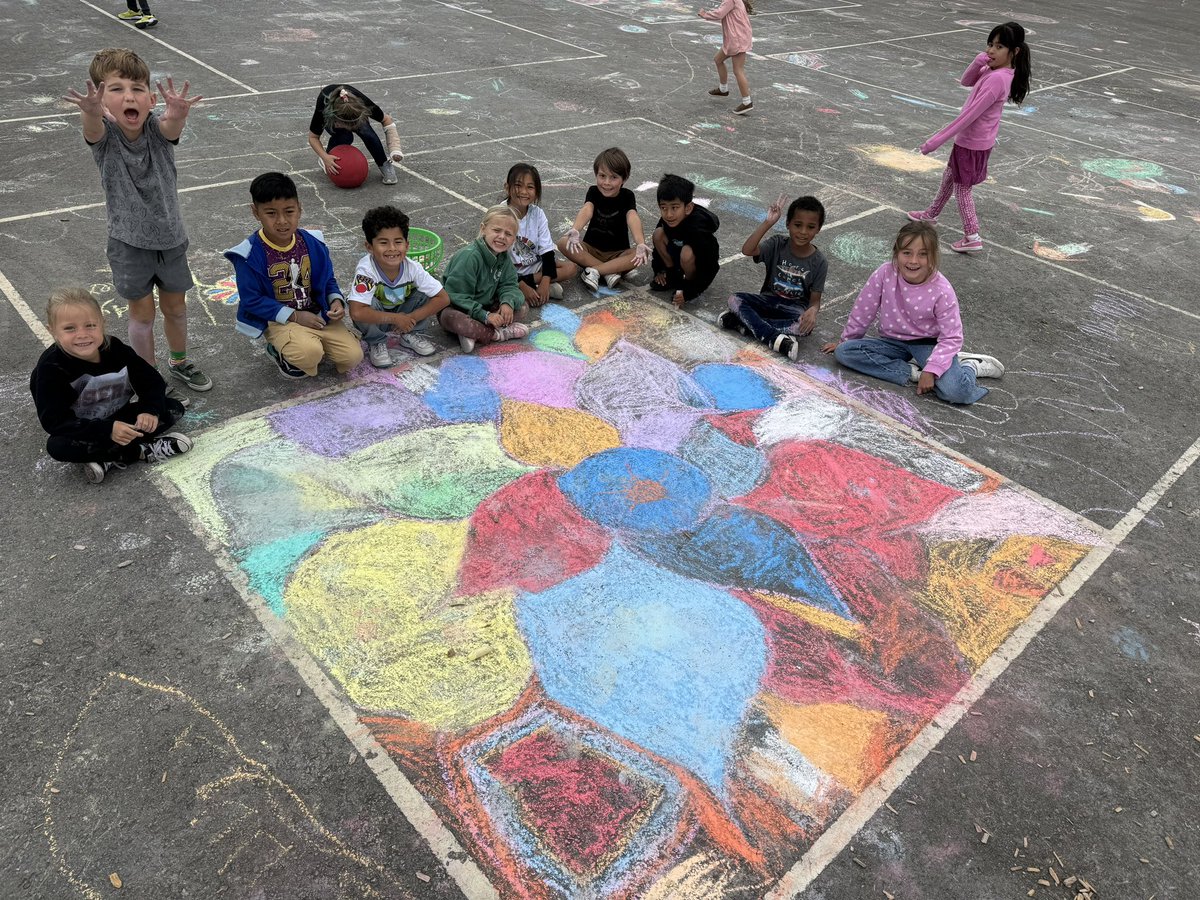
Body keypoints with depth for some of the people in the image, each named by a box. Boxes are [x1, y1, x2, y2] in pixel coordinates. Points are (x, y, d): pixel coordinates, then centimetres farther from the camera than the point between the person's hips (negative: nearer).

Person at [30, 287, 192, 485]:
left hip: (120, 419, 4)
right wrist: (107, 430, -39)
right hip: (83, 431, -3)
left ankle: (111, 459, -22)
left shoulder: (116, 349, -12)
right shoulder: (51, 368, -22)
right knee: (57, 446, -36)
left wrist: (151, 410, -28)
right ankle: (142, 450, -24)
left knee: (173, 409, -14)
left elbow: (152, 381, -6)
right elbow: (54, 420, -27)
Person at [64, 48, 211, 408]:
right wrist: (91, 111, -65)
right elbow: (92, 128, -40)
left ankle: (179, 362, 43)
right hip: (129, 243, -2)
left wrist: (178, 113, -61)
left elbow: (172, 126, -37)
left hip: (170, 237, 2)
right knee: (142, 314, 10)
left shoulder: (157, 128, -13)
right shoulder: (104, 134, -16)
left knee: (175, 306, 19)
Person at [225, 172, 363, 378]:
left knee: (353, 356, -12)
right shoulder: (250, 254, -15)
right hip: (279, 321, -4)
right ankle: (279, 352, 3)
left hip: (317, 314, 4)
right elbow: (252, 300, -12)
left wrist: (336, 301, -11)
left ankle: (312, 341, 16)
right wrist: (295, 316, -17)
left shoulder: (313, 243, -3)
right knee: (310, 353, -33)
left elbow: (328, 280, 11)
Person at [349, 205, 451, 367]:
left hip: (402, 314, 3)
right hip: (376, 319, -3)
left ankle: (410, 335, 5)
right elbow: (356, 312, -43)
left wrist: (411, 318, -26)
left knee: (428, 295, -21)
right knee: (368, 303, -35)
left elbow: (443, 298, -19)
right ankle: (376, 343, -5)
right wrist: (396, 319, -34)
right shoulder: (366, 270, -33)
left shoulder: (412, 268, -23)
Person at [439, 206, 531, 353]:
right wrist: (485, 316, -31)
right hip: (456, 308, -7)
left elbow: (509, 285, 1)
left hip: (485, 306, 7)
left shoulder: (504, 257, -2)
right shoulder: (469, 256, -25)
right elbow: (457, 296, -26)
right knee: (452, 319, -41)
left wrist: (508, 302, -25)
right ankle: (497, 334, -24)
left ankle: (474, 332, -21)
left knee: (522, 307, -8)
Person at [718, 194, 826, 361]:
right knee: (735, 300, -24)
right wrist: (768, 223, -33)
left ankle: (743, 322, -31)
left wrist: (813, 310, -33)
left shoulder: (819, 262, -8)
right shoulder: (778, 244, -8)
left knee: (807, 325, -35)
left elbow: (815, 299, -8)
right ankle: (773, 337, -36)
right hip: (769, 299, 2)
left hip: (795, 308, -1)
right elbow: (747, 250, -25)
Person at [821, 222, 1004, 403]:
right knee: (843, 351, -22)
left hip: (928, 344, -4)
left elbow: (951, 337, -17)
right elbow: (862, 312, -4)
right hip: (894, 342, 4)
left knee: (956, 392, -30)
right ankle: (912, 372, -15)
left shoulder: (942, 291, -21)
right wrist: (846, 340, 8)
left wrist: (931, 370, -27)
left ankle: (970, 366, 7)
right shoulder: (884, 274, -17)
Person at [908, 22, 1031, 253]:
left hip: (972, 142, -9)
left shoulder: (997, 79, -28)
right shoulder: (993, 71, -1)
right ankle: (931, 215, 45)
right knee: (949, 177, 25)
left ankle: (972, 238, 10)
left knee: (962, 188, 3)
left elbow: (970, 115, -30)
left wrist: (937, 140, -28)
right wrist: (979, 62, -13)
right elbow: (966, 81, 8)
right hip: (972, 138, 9)